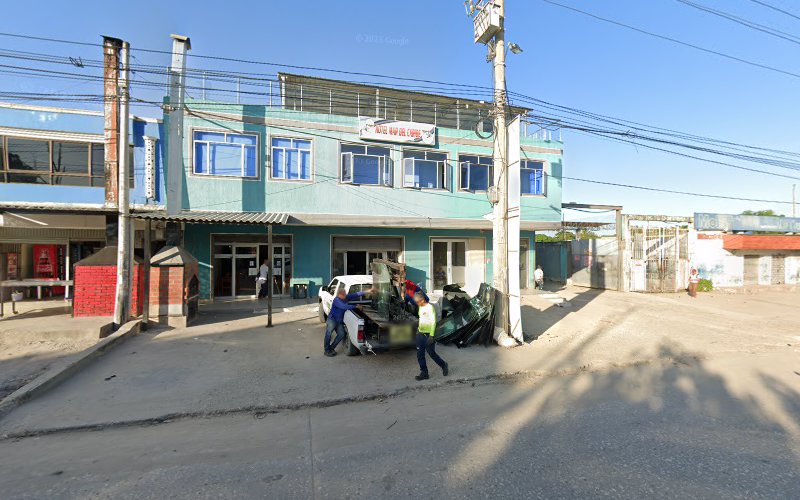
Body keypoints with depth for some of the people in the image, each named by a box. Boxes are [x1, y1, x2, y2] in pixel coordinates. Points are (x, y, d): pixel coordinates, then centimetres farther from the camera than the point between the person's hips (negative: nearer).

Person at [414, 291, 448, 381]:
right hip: (420, 334, 7)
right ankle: (424, 373, 14)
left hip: (428, 334, -7)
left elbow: (433, 322, -17)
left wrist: (431, 335, -20)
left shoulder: (430, 307, -16)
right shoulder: (420, 307, 9)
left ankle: (443, 365, 28)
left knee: (431, 353, 4)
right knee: (420, 354, 5)